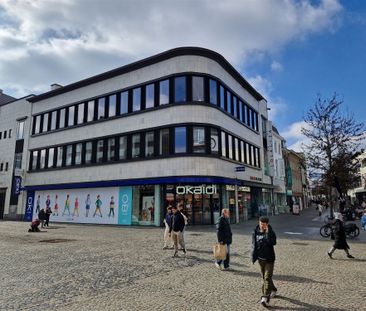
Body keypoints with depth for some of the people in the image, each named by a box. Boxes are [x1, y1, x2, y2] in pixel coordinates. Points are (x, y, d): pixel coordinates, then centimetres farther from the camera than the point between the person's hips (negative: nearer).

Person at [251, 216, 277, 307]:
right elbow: (253, 245, 6)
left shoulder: (270, 232, -12)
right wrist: (253, 257, 5)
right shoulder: (255, 232, -2)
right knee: (264, 277, 17)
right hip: (260, 258, 5)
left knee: (267, 277, -8)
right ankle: (273, 290, 40)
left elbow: (273, 242, -29)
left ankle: (265, 298, -6)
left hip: (269, 258, -5)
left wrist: (267, 232, -32)